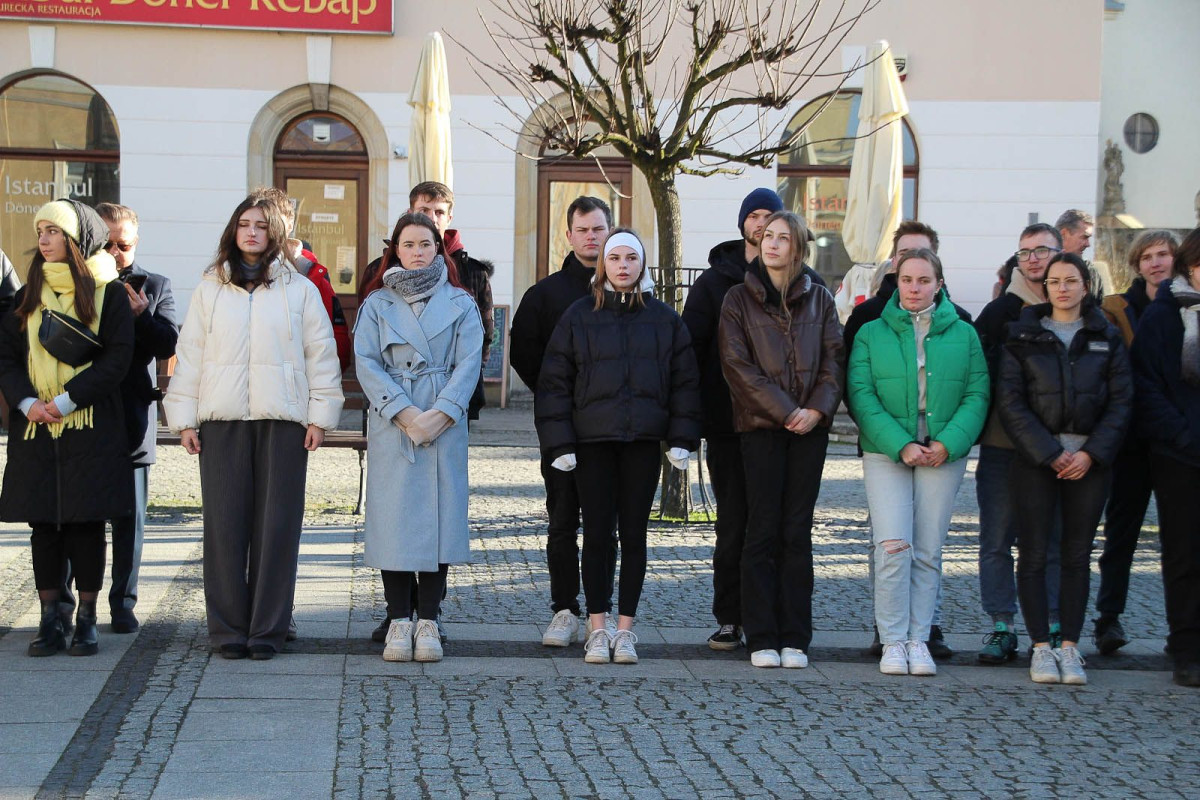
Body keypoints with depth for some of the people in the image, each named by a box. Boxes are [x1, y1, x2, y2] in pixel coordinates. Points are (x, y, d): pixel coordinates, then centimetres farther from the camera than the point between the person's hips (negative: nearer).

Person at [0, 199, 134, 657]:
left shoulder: (108, 292, 1)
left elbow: (117, 359, -7)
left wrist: (66, 400, -14)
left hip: (91, 426, -3)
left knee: (86, 521, -2)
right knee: (43, 523, 3)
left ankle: (87, 621, 6)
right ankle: (50, 622, 9)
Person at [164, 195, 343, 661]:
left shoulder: (300, 289, 8)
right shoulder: (210, 290, 12)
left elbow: (321, 356, 7)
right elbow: (189, 356, 11)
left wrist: (320, 416, 0)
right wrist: (184, 419, 5)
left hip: (282, 420, -1)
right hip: (222, 419, 1)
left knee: (277, 523, -1)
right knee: (225, 522, -1)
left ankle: (268, 629, 5)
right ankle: (228, 628, 7)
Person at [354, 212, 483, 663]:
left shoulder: (461, 303, 10)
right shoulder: (376, 304, 10)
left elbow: (468, 362, 1)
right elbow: (366, 362, 0)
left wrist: (439, 414, -12)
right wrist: (405, 414, -12)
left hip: (445, 424, 0)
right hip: (390, 424, 0)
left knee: (438, 515, -3)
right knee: (393, 518, -4)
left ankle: (427, 622, 2)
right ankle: (399, 620, 3)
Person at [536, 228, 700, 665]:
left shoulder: (665, 319, 8)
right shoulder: (579, 316, 4)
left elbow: (685, 382, 8)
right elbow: (554, 382, 2)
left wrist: (682, 438, -1)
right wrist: (559, 443, -5)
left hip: (643, 441, 1)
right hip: (592, 441, -1)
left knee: (633, 535, 4)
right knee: (597, 534, 1)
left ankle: (625, 630, 11)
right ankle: (598, 629, 8)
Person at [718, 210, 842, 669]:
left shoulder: (819, 300, 12)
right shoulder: (739, 300, 4)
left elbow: (833, 359, 6)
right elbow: (738, 365, -4)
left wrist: (818, 409, -11)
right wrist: (786, 411, -12)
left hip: (810, 426, 2)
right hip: (761, 425, -2)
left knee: (798, 532, 3)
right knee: (763, 532, -2)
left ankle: (794, 638, 7)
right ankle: (761, 639, 3)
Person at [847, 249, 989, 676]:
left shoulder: (964, 334, 9)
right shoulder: (871, 333, 5)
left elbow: (977, 395, 3)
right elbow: (861, 395, -3)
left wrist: (948, 443, -12)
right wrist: (901, 445, -14)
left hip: (945, 454, 2)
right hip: (886, 452, -1)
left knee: (928, 552, 3)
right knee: (894, 545, -12)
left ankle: (918, 639, 13)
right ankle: (893, 641, -2)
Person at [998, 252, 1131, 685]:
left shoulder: (1107, 338, 8)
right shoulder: (1023, 336, 3)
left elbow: (1121, 401, 4)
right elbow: (1010, 402, -3)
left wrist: (1092, 453, -9)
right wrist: (1049, 453, -11)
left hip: (1089, 461, 1)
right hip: (1034, 459, -1)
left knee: (1077, 555, 3)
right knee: (1034, 554, -2)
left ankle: (1070, 647, 8)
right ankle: (1041, 648, 4)